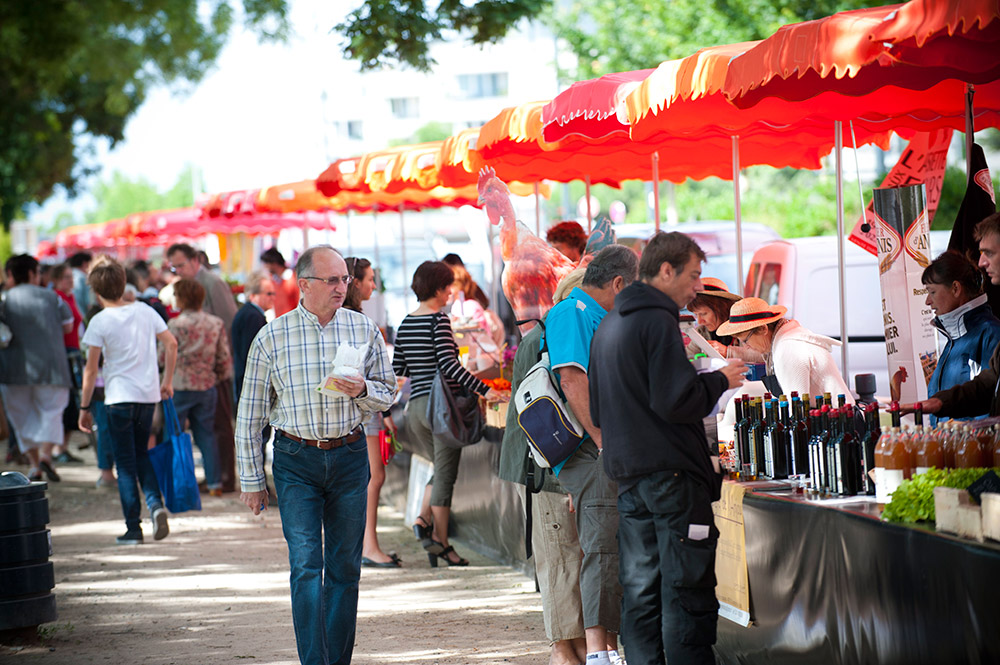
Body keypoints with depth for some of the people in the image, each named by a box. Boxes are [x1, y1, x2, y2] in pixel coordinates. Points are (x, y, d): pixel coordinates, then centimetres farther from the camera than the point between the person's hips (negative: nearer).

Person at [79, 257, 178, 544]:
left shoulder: (100, 322, -9)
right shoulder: (145, 311, 3)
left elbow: (91, 369, -8)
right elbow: (171, 343, 4)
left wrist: (85, 407, 0)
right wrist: (167, 381, 14)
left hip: (119, 397, -4)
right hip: (149, 394, 4)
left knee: (125, 462, 4)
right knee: (141, 455, 20)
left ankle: (133, 528, 4)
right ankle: (155, 504, -3)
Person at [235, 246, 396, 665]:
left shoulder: (364, 331, 3)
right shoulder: (271, 338, -3)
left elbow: (388, 394, 10)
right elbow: (250, 415, 3)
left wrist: (362, 390, -13)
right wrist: (252, 480, 3)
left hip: (350, 456, 2)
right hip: (296, 461, -2)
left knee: (345, 567, 6)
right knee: (306, 566, -10)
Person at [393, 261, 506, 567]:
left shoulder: (405, 323, 10)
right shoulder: (439, 320, -12)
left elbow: (397, 368, 14)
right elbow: (448, 363, -21)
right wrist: (483, 389, -23)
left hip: (416, 404, 7)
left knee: (443, 468, 20)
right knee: (445, 473, 0)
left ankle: (424, 519, 2)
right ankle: (441, 542, 2)